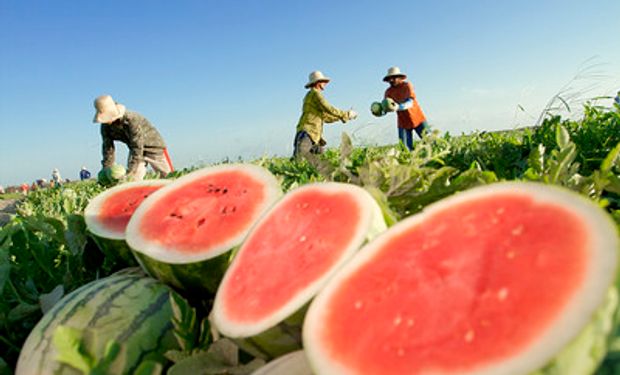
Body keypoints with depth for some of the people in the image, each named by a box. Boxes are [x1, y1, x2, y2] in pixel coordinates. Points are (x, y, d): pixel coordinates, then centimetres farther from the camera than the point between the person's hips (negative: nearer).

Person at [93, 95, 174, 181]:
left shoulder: (132, 120, -34)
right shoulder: (105, 127, -14)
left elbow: (137, 148, -35)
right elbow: (107, 149, -7)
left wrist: (129, 174, -38)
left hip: (153, 146, -5)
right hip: (135, 150, 5)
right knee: (133, 180, -8)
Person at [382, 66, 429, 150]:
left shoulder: (407, 85, -11)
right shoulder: (389, 92, -1)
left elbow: (410, 103, -23)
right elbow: (384, 108, -7)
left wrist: (398, 107, -43)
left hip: (417, 119, -2)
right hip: (403, 123, 2)